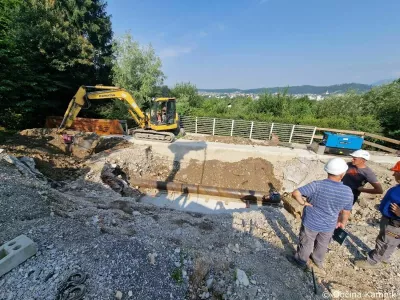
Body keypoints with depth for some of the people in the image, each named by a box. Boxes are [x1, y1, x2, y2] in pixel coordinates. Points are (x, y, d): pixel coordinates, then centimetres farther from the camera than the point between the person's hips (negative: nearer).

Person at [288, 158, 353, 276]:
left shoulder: (317, 185, -28)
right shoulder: (348, 192, -15)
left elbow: (295, 193, -34)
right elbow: (346, 212, -1)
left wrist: (303, 202, -16)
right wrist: (343, 223, 17)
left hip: (311, 223, -3)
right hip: (329, 225, 4)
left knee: (306, 244, 21)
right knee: (322, 245, 30)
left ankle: (301, 261, 44)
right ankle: (318, 263, 55)